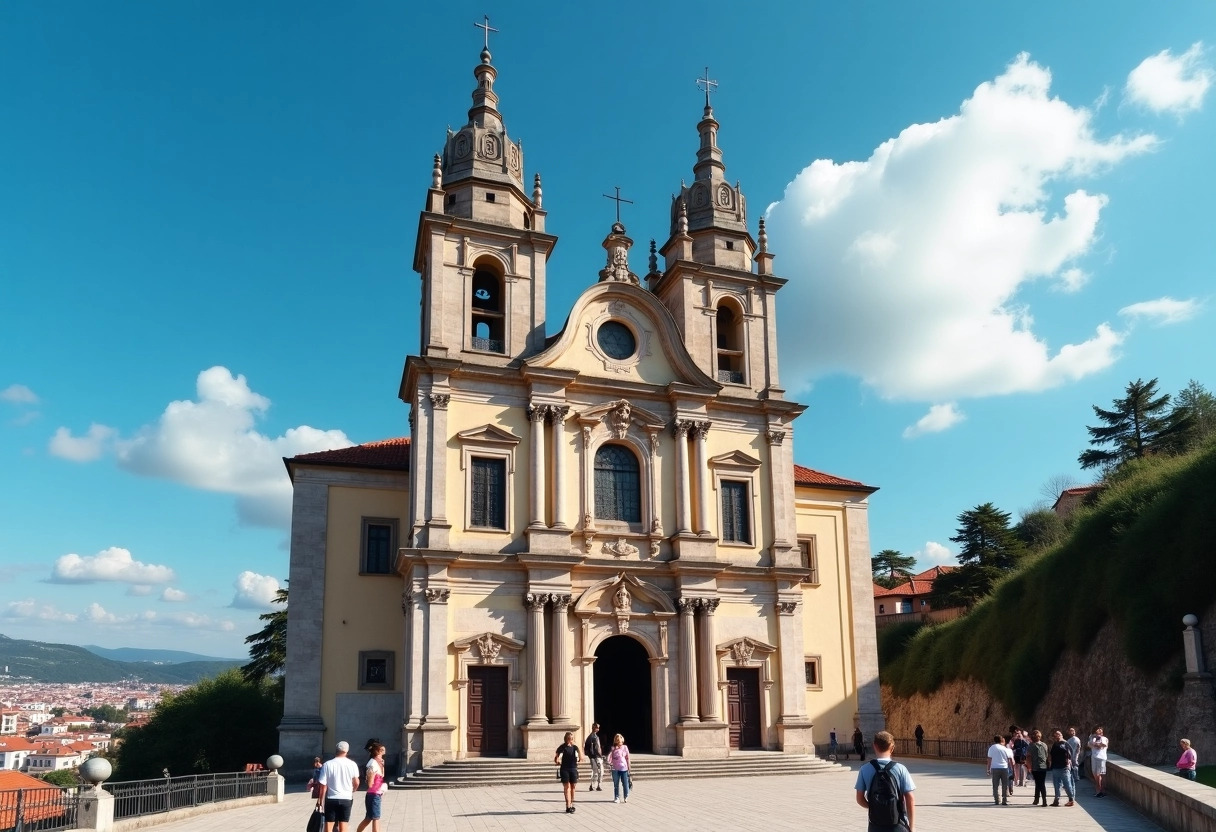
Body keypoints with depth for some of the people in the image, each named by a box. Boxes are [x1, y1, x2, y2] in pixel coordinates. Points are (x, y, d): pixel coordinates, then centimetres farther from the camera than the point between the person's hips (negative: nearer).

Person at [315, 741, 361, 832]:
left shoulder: (328, 764, -8)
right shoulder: (352, 764, -3)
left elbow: (323, 784, -8)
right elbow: (356, 783, 3)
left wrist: (320, 800, 4)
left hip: (331, 798, -1)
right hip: (346, 798, 1)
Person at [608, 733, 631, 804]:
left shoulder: (625, 747, 5)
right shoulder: (613, 748, 1)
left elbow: (627, 758, 9)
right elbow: (609, 756, -6)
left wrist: (629, 767, 8)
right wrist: (609, 762, -26)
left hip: (624, 768, 0)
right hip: (615, 769, 0)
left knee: (625, 784, 2)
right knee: (616, 784, 5)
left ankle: (626, 797, 16)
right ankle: (616, 797, 14)